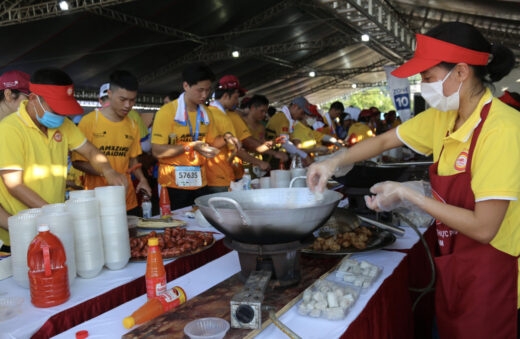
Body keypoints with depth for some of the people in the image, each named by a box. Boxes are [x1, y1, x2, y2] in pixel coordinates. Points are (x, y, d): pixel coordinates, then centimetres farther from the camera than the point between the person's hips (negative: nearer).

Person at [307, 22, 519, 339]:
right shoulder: (442, 117, -1)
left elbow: (483, 227, -27)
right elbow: (384, 141, 10)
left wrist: (408, 194, -20)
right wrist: (334, 163, -4)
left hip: (492, 275, -7)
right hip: (453, 264, 7)